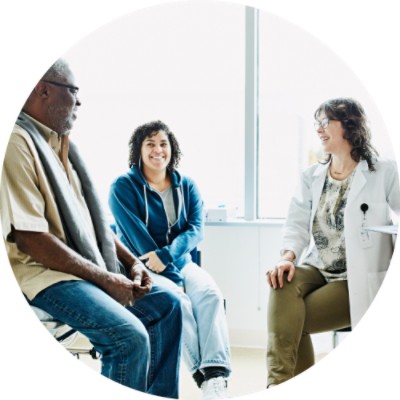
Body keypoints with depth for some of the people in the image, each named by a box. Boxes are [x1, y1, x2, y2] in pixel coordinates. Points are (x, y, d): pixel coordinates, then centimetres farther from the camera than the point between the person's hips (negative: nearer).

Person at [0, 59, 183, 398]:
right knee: (130, 335, -25)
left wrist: (132, 261, 5)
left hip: (90, 264, 9)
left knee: (167, 304, 6)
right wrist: (105, 279, -19)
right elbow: (30, 239, -23)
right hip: (42, 272, -9)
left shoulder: (59, 142, 12)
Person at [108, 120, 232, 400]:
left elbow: (196, 229, -4)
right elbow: (137, 238, -12)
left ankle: (217, 376, -38)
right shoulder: (124, 187, -3)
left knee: (210, 293, -27)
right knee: (177, 301, -31)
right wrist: (175, 279, -18)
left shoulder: (186, 186, 10)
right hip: (141, 268, -3)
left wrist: (167, 255, -24)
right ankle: (203, 375, -28)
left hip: (180, 262, 3)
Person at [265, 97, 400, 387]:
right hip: (318, 269, 4)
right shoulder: (312, 176, 13)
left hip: (359, 281, -4)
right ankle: (280, 383, -31)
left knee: (288, 320, -23)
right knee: (285, 284, -30)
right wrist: (288, 256, -18)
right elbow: (298, 222, 3)